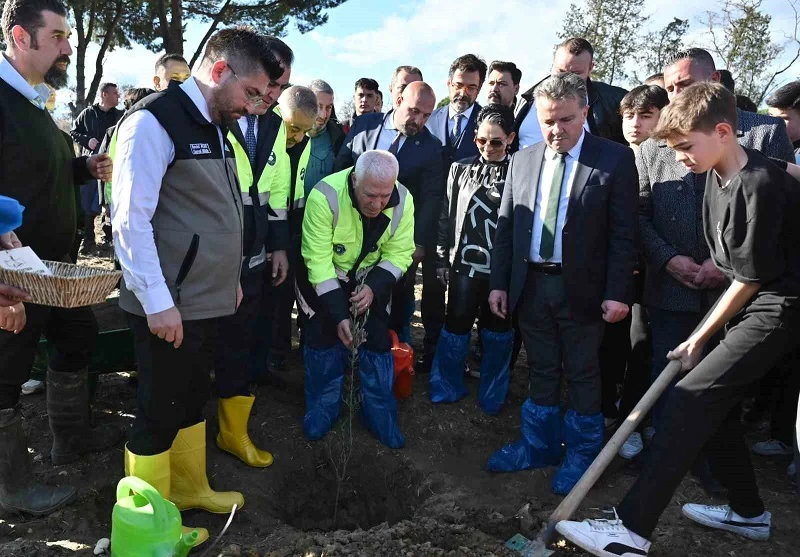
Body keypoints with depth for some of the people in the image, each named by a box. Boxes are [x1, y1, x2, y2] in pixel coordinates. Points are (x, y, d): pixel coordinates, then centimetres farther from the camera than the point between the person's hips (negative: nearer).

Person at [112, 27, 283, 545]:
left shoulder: (215, 127, 12)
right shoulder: (153, 122, -15)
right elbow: (131, 220, -19)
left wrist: (230, 279, 18)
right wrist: (158, 302, -20)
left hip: (208, 299, 9)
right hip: (169, 306, -8)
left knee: (193, 400, 21)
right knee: (160, 412, 5)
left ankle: (191, 487, 40)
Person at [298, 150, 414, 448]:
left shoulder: (403, 200, -23)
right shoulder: (325, 196, -33)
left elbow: (399, 253, -13)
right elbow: (318, 260, -29)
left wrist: (374, 287, -29)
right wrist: (339, 314, -32)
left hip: (371, 278, 3)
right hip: (323, 277, -2)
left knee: (377, 341, 1)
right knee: (324, 337, -4)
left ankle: (380, 415, 17)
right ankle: (322, 409, 18)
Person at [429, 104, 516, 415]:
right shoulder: (460, 170, 4)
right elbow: (446, 216, 7)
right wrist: (442, 259, 5)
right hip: (464, 264, 1)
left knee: (498, 332, 11)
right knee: (456, 328, 9)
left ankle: (491, 397, 28)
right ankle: (447, 388, 29)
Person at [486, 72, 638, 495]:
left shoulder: (615, 159, -5)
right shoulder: (522, 160, 7)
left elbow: (623, 233, -7)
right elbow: (505, 226, 8)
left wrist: (617, 293, -12)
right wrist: (498, 282, 4)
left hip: (581, 289, -3)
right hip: (530, 285, 4)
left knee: (582, 374, 10)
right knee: (541, 370, 16)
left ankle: (581, 453, 27)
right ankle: (540, 445, 33)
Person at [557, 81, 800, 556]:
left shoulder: (760, 186, -22)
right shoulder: (719, 174, 4)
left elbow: (751, 279, -17)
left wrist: (701, 337, -9)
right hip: (749, 302, 9)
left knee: (693, 398, -17)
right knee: (716, 403, 12)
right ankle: (748, 512, 32)